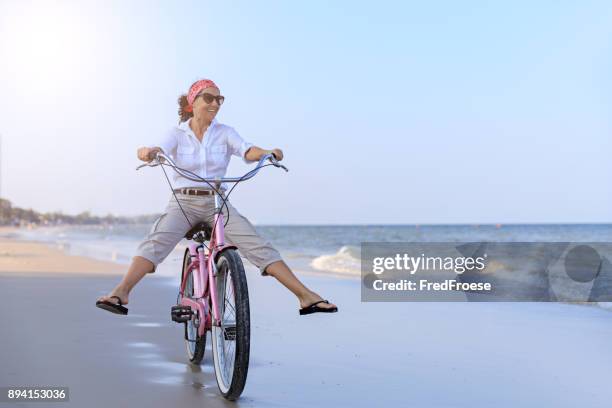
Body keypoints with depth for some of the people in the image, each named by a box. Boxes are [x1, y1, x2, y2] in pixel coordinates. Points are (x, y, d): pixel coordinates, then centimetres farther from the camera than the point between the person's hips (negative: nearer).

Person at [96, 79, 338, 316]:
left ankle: (305, 296, -16)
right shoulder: (178, 134, 5)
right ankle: (121, 293, -37)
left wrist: (268, 153, -34)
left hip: (218, 203, 1)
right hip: (184, 202, 0)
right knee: (155, 243, -27)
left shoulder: (224, 133, 6)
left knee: (259, 247, -14)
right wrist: (149, 152, -40)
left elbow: (247, 151, -12)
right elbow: (160, 149, -15)